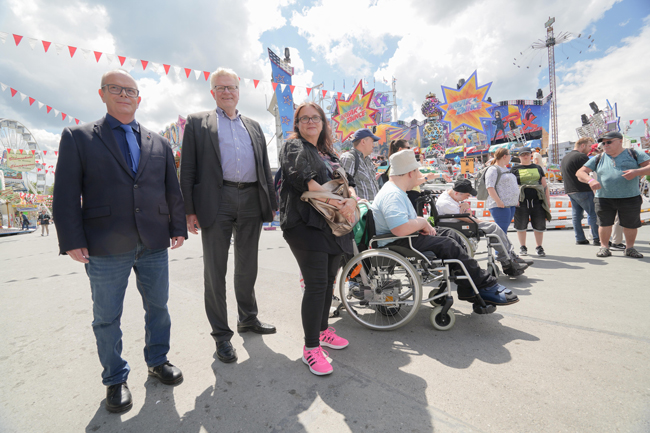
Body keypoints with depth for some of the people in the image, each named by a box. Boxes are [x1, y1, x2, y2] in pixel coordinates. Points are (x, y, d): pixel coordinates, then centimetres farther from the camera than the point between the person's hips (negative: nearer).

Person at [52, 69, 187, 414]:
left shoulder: (159, 143, 13)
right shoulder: (78, 137, 5)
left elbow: (172, 190, 11)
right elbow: (66, 194, -1)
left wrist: (177, 228, 5)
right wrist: (72, 241, -8)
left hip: (154, 244, 3)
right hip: (105, 247, -2)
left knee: (158, 307, 14)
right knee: (107, 318, 10)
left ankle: (158, 360, 36)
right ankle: (115, 379, 30)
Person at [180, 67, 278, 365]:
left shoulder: (253, 126, 19)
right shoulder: (197, 122, 9)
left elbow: (264, 167, 17)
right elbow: (188, 169, 2)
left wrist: (271, 203, 10)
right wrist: (189, 210, -6)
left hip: (252, 202, 4)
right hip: (216, 203, -3)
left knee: (247, 268, 14)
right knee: (215, 272, 3)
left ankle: (248, 319, 33)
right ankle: (221, 334, 18)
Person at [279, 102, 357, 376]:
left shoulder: (329, 153, 23)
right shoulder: (294, 147, 3)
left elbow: (347, 181, 14)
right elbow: (303, 178, -15)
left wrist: (351, 199, -9)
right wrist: (336, 202, -19)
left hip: (334, 224, 7)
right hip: (307, 224, -7)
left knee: (329, 280, 13)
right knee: (316, 285, -9)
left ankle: (322, 330, 31)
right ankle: (311, 348, 5)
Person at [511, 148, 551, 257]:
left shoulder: (538, 168, 16)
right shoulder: (515, 169, 7)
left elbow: (544, 184, 17)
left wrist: (547, 198, 11)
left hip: (537, 200, 2)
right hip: (521, 201, -2)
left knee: (539, 225, 4)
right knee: (521, 226, 5)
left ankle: (539, 247, 19)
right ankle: (522, 247, 19)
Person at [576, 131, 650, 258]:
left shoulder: (634, 154, 7)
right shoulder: (598, 159, 9)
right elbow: (580, 172, 3)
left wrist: (637, 172, -20)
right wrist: (590, 180, -17)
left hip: (630, 198, 0)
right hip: (604, 199, 1)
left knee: (631, 225, 8)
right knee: (605, 224, 5)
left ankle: (630, 247, 27)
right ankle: (604, 246, 20)